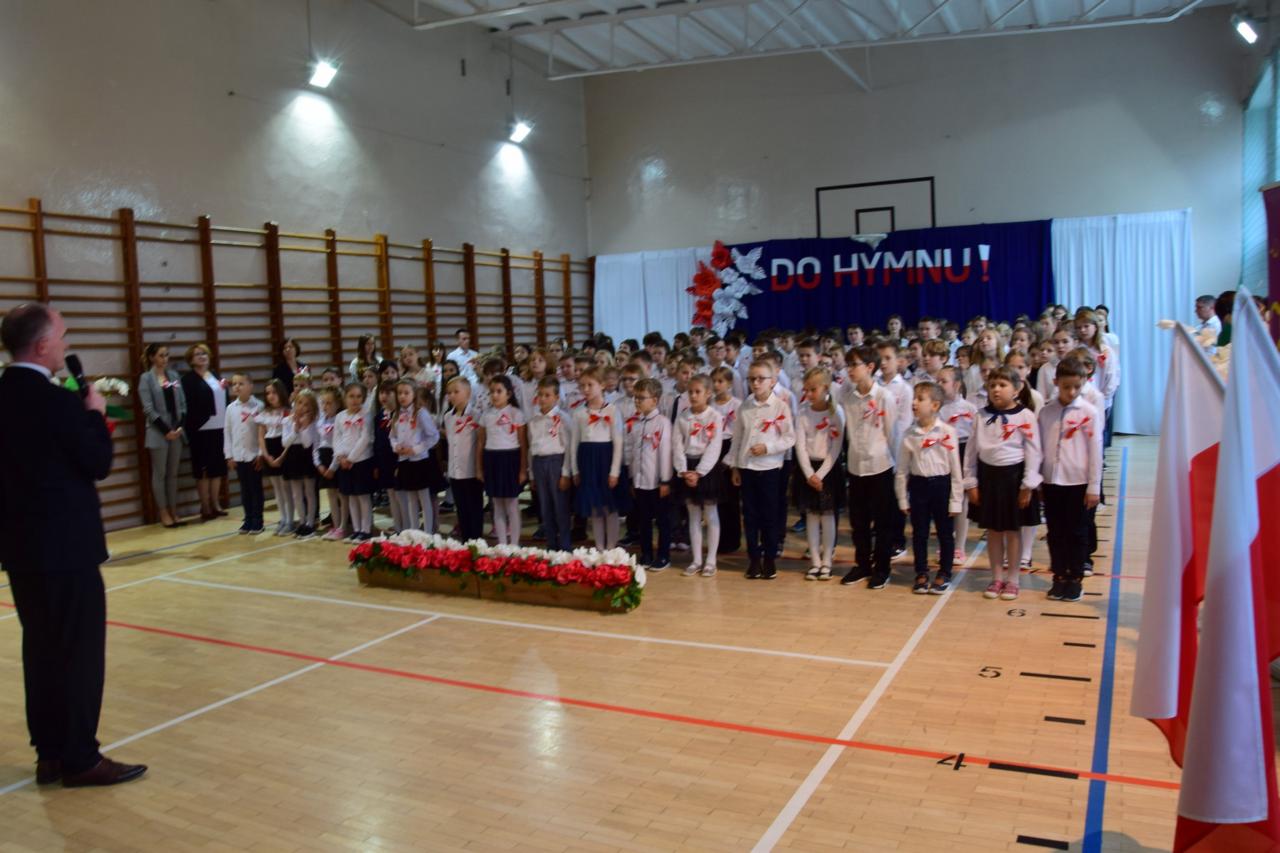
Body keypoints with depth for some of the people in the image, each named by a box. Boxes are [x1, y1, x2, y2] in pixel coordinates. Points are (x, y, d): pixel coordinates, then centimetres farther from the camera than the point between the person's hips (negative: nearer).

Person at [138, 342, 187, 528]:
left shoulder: (174, 376, 10)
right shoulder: (146, 378, -3)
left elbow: (182, 403, 9)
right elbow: (148, 409, -9)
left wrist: (180, 426, -4)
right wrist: (166, 430, -12)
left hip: (176, 432, 5)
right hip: (158, 432, -4)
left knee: (173, 473, 9)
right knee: (160, 474, 2)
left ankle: (174, 512, 15)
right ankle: (164, 513, 8)